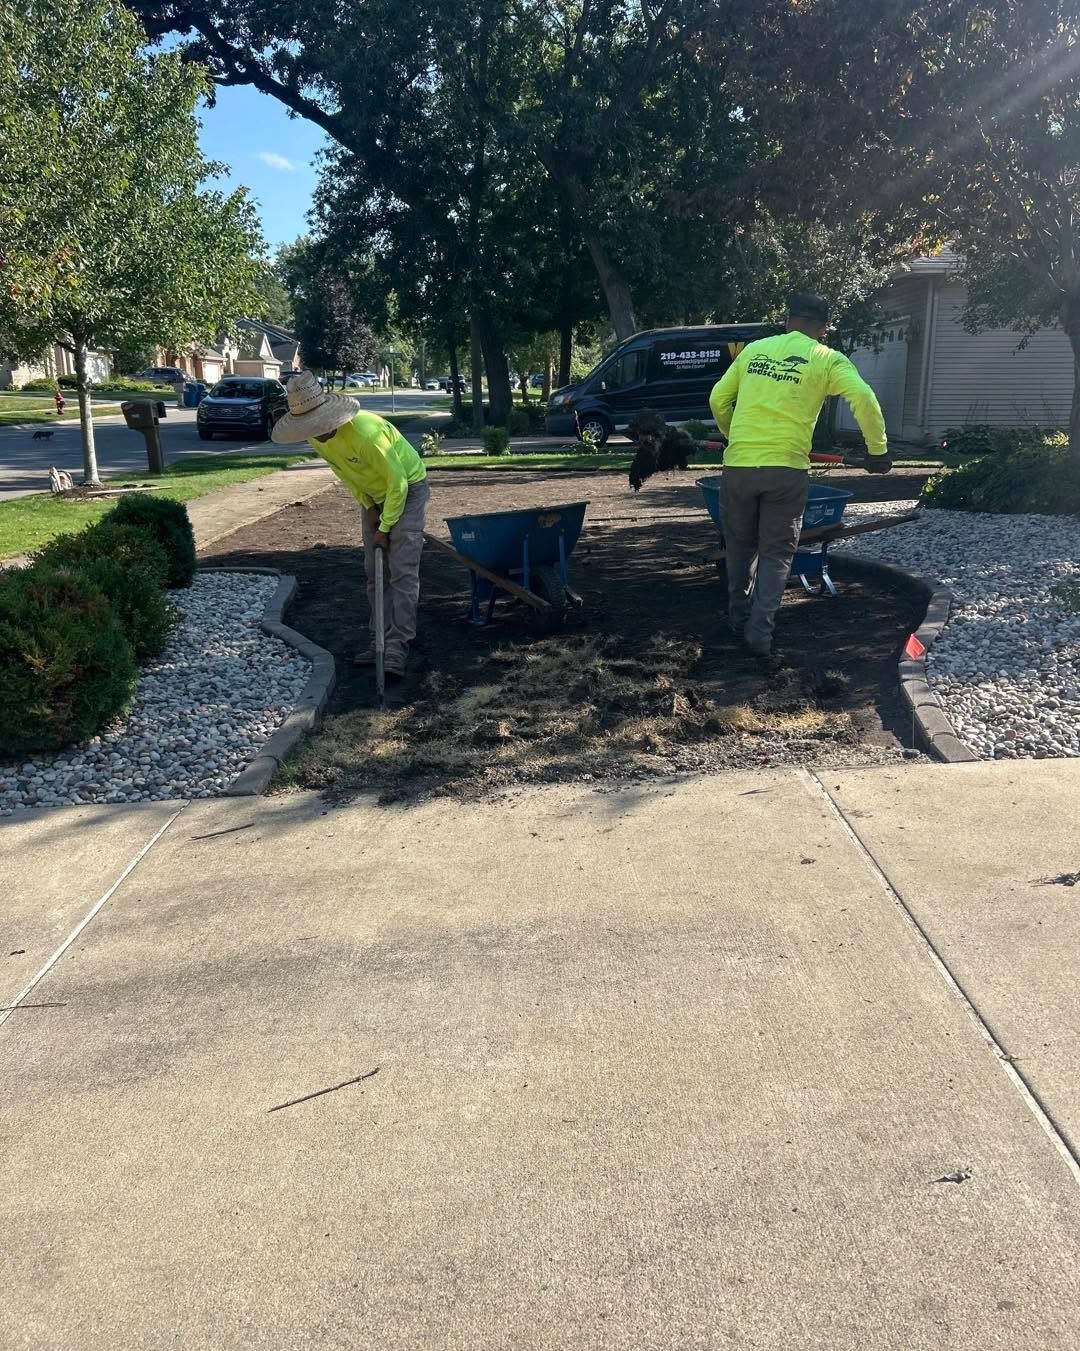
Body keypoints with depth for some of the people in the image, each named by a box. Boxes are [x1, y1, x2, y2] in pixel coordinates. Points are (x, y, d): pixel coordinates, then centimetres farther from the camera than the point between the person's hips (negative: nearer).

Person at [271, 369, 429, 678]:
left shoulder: (365, 432, -36)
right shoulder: (316, 438, -11)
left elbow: (398, 482, -27)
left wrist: (385, 527, -19)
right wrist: (368, 507, -2)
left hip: (407, 488, -8)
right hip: (373, 497, 8)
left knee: (402, 571, -14)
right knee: (374, 573, 6)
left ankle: (397, 646, -17)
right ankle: (378, 641, 10)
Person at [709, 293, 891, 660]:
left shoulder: (754, 350, 13)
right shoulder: (827, 359, 3)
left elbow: (718, 399, 16)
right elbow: (864, 398, -11)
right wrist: (878, 450, -1)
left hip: (739, 464, 3)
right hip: (786, 468, -2)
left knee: (740, 543, 21)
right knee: (777, 552, 8)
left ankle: (738, 616, 30)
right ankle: (761, 630, -1)